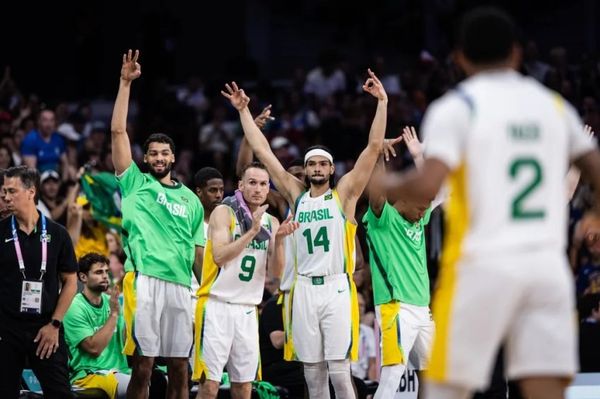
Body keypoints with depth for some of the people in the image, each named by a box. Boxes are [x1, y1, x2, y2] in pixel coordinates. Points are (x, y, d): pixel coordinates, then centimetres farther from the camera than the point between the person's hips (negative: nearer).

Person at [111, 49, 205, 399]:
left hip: (181, 285, 4)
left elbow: (199, 249, 19)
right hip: (144, 280, -4)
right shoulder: (134, 183, 10)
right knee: (143, 365, -6)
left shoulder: (189, 199, 19)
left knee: (179, 367, 5)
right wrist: (125, 83, -2)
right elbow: (118, 131, 2)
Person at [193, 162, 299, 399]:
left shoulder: (271, 223, 11)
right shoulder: (224, 213, -4)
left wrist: (279, 239, -11)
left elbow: (276, 272, 5)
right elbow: (220, 256, -18)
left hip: (247, 309, 5)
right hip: (217, 305, -5)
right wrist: (252, 231, -21)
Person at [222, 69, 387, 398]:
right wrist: (243, 111, 14)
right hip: (304, 290, 4)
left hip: (336, 288, -4)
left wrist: (382, 103, -8)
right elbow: (262, 151, 14)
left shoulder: (344, 194, 5)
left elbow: (374, 148, -2)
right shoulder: (296, 195, 13)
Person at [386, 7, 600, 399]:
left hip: (483, 264, -3)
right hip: (548, 267, 4)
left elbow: (427, 186, -14)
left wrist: (386, 184, 6)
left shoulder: (455, 107, -2)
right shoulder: (554, 105, 12)